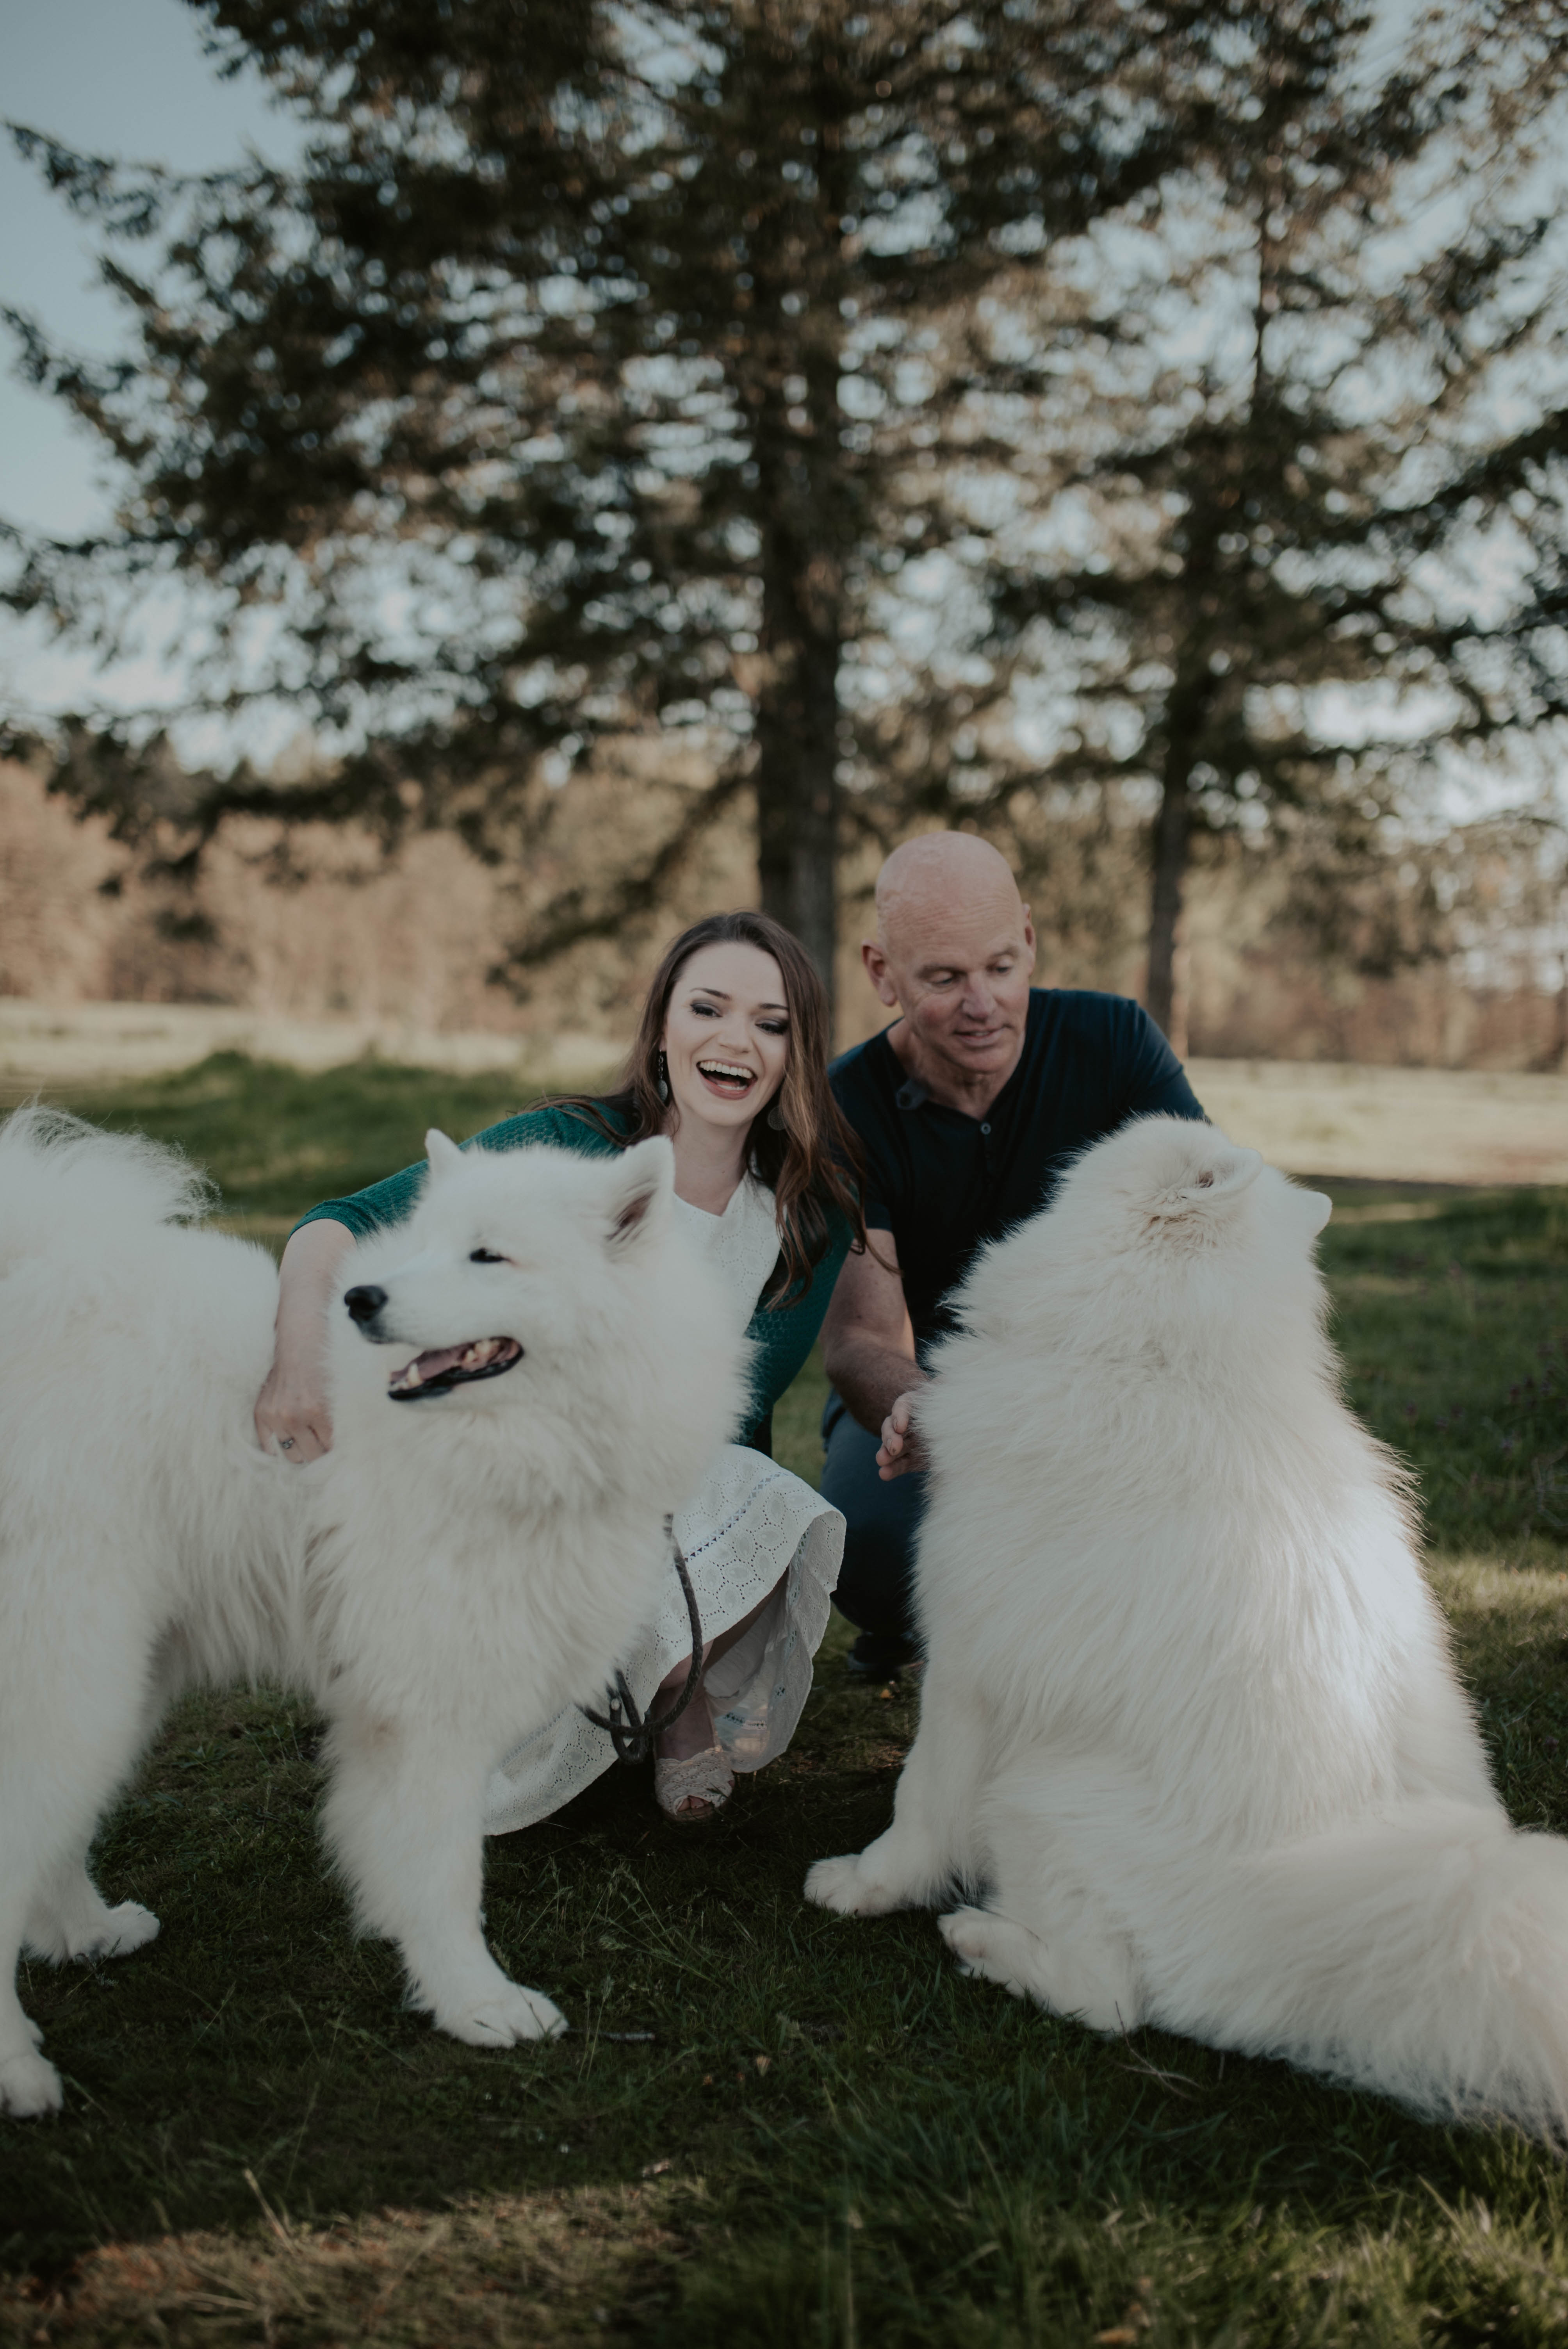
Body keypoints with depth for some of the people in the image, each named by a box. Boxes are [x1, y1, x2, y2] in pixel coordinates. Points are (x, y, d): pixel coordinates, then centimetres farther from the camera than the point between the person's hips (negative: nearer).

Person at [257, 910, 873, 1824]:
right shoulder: (567, 1149, -12)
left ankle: (694, 1710, 0)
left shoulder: (814, 1202, -5)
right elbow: (342, 1226, -21)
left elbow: (735, 1409, -9)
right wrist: (302, 1359, -43)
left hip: (707, 1497, 2)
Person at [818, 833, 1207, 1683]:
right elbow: (859, 1335, -28)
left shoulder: (1112, 1039, -15)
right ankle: (904, 1616, 8)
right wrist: (908, 1407, -54)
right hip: (923, 1375, -1)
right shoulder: (847, 1109, -18)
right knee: (867, 1544, -33)